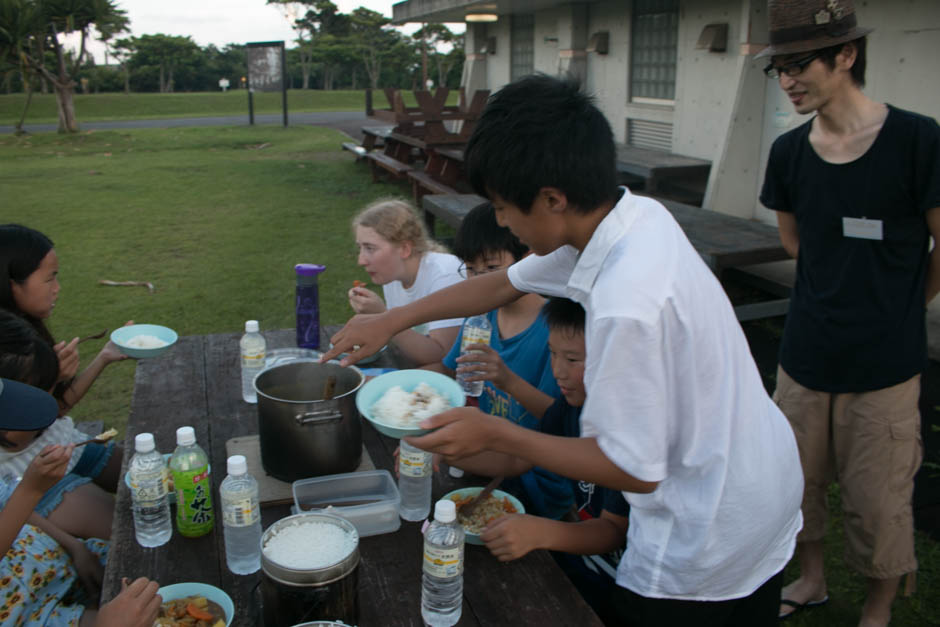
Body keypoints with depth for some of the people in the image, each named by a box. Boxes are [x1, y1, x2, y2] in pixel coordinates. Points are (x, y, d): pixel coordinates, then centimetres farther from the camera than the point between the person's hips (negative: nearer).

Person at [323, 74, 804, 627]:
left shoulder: (627, 307, -36)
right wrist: (391, 321, 7)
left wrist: (493, 434, -19)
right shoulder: (637, 216, -8)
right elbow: (505, 284, 4)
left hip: (708, 536, -8)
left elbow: (633, 470, -25)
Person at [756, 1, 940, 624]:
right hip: (805, 356, 4)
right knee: (798, 480, 18)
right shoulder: (789, 152, -1)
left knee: (877, 503, 9)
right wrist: (846, 292, 12)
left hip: (884, 367, -4)